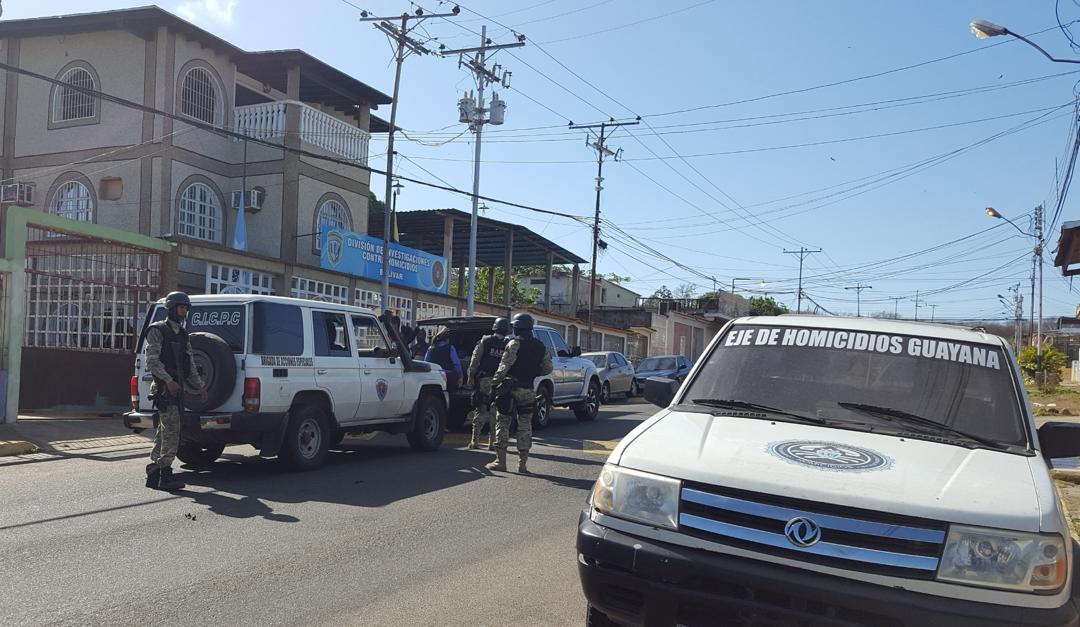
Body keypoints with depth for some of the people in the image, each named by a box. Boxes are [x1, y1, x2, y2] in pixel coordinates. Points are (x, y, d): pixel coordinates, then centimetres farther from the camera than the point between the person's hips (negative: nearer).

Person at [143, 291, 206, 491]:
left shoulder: (182, 334, 21)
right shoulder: (157, 330, -3)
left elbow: (190, 365, 23)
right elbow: (152, 361, -12)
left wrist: (200, 386, 19)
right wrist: (168, 380, -23)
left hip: (177, 388, 8)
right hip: (164, 387, -8)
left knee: (165, 431, 10)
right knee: (172, 429, -13)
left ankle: (153, 474, 15)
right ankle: (165, 475, -12)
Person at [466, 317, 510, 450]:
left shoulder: (485, 341, 2)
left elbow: (475, 359, -1)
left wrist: (471, 376, 4)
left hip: (483, 380, 0)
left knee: (480, 411, 6)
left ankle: (474, 441, 6)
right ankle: (492, 443, 7)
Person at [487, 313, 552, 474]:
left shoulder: (514, 343, -9)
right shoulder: (541, 347, 9)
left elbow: (505, 365, -17)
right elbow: (547, 368, 12)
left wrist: (495, 381, -12)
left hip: (510, 388, -4)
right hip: (528, 391, 5)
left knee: (502, 424, 5)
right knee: (525, 426, 9)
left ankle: (500, 460, 5)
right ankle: (522, 463, 8)